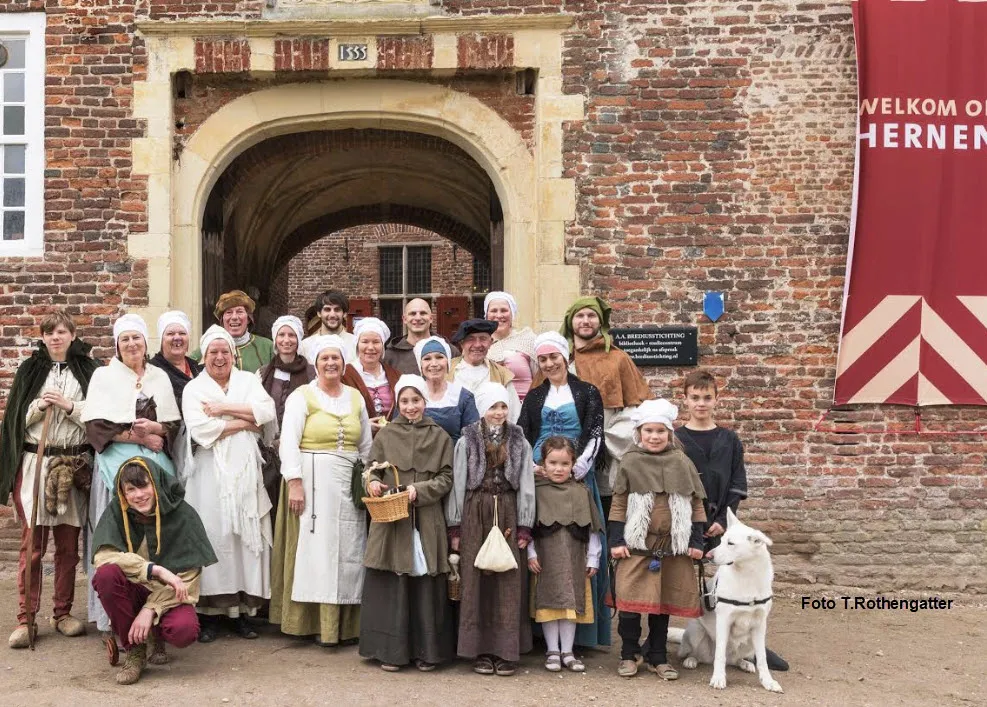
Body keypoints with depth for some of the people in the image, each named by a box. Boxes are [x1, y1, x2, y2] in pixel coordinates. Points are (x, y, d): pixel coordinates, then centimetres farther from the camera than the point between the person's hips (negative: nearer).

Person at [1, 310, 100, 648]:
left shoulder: (88, 370, 6)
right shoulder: (30, 370, 8)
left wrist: (68, 405, -12)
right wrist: (39, 405, -10)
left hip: (75, 464, 0)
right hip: (34, 462, 0)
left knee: (68, 543, 7)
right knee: (32, 542, -2)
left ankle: (63, 613, 18)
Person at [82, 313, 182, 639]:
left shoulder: (160, 377, 15)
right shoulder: (104, 376, 6)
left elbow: (176, 424, 13)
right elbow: (96, 426, -3)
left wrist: (155, 428, -8)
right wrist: (139, 437, -10)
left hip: (157, 463, 3)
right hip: (117, 463, -2)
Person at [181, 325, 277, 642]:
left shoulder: (249, 381, 14)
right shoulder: (194, 389, 7)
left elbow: (267, 411, -4)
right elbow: (200, 430, -9)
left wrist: (224, 408, -8)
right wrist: (246, 422, -5)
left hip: (245, 471, 2)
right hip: (211, 472, -2)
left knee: (247, 534, -1)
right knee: (212, 534, -6)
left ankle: (242, 609, 5)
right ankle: (210, 612, 0)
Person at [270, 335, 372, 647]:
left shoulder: (356, 397, 14)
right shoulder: (302, 396, 0)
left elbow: (366, 446, 17)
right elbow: (289, 442, -8)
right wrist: (294, 482, -16)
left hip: (349, 483, 5)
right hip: (313, 481, -4)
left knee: (349, 551, 4)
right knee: (317, 549, -4)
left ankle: (346, 624, 10)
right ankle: (319, 624, 1)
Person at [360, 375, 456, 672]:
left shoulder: (440, 437, 7)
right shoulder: (385, 435, 7)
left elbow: (446, 478, 4)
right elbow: (372, 469, 10)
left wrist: (419, 489, -11)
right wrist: (372, 482, -12)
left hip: (427, 521, 0)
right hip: (390, 519, 0)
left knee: (426, 584, 2)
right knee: (390, 585, 0)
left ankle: (426, 651, 14)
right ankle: (390, 650, 11)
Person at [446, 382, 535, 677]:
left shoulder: (519, 443, 7)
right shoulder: (466, 442, 3)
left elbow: (526, 486, 6)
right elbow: (457, 484, 3)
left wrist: (525, 528, 1)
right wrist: (455, 527, 0)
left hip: (507, 514, 1)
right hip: (475, 514, -1)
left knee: (509, 581, 0)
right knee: (476, 580, 0)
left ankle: (506, 651, 7)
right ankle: (481, 651, 8)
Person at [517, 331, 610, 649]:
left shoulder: (587, 393, 6)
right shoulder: (534, 396, 16)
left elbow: (595, 434, -2)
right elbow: (521, 436, 10)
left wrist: (576, 468, -14)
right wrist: (529, 467, -8)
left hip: (577, 476, -3)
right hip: (538, 477, 3)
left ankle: (582, 629, 3)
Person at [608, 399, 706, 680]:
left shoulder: (682, 463, 3)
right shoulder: (630, 462, -1)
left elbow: (696, 504, 6)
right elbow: (619, 505, 1)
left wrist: (697, 542, 2)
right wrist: (616, 541, -4)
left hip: (673, 546, 2)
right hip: (636, 544, -1)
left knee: (664, 604, 10)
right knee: (630, 603, -2)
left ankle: (658, 658, 23)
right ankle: (628, 655, 15)